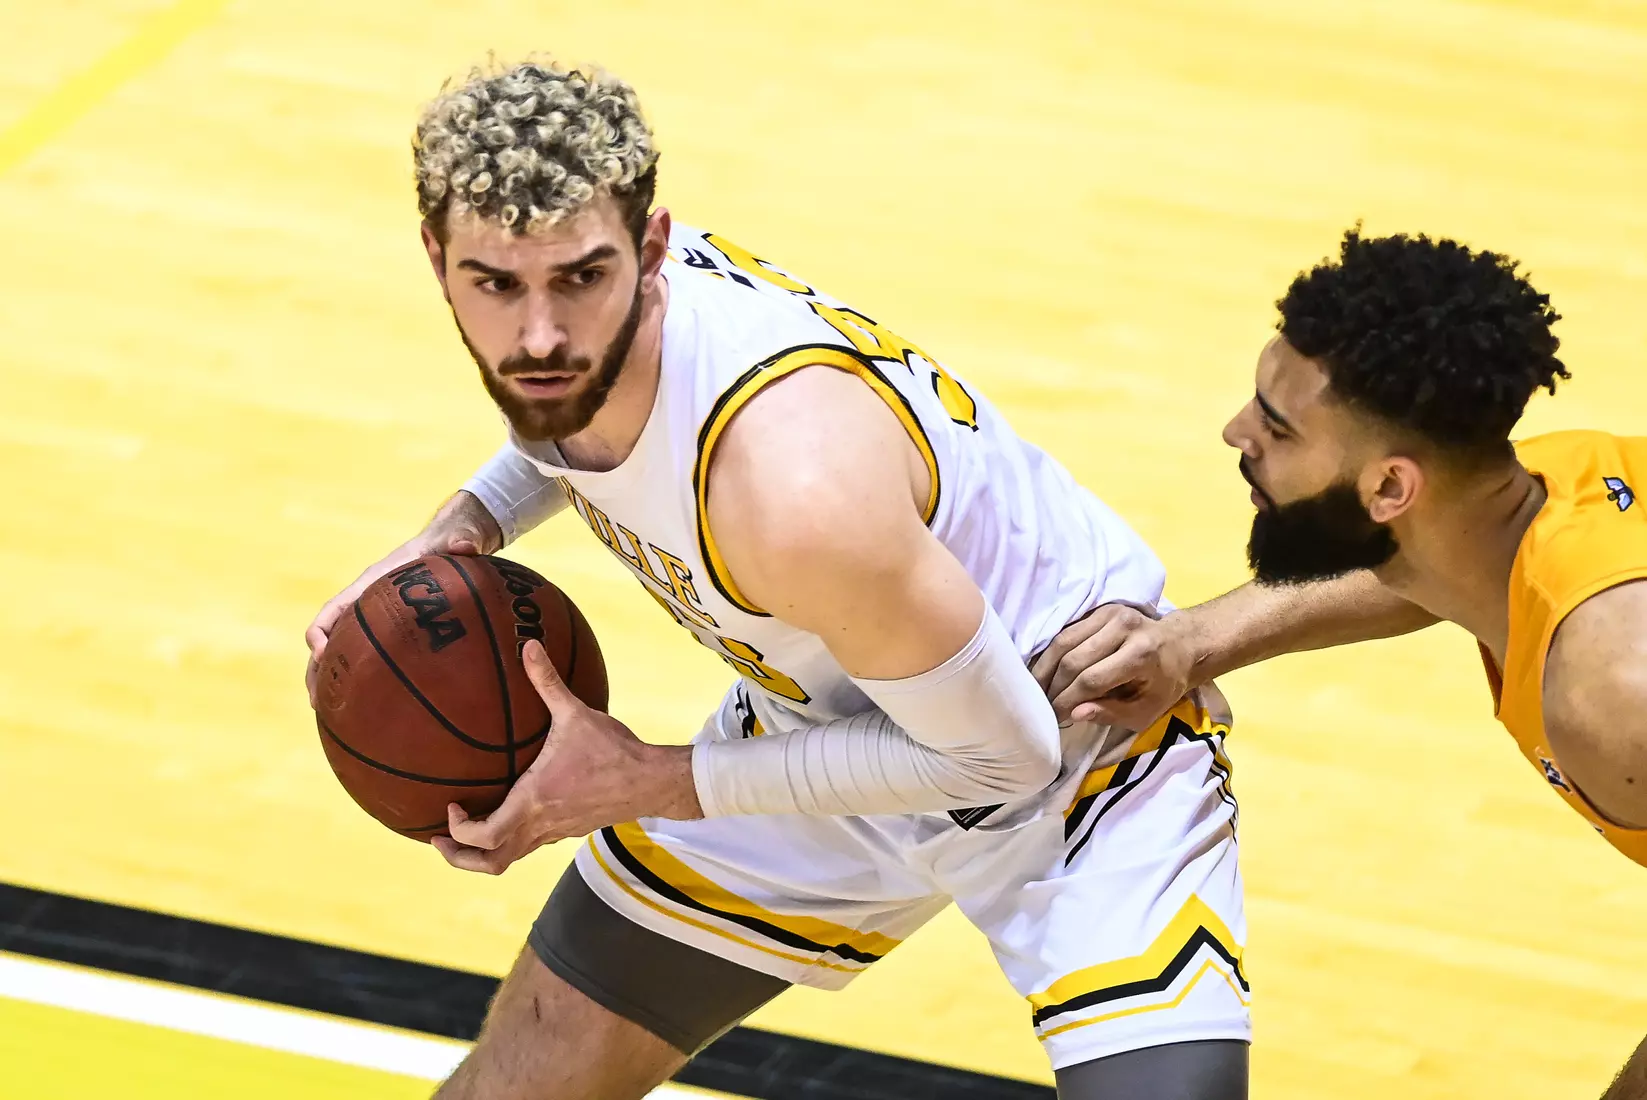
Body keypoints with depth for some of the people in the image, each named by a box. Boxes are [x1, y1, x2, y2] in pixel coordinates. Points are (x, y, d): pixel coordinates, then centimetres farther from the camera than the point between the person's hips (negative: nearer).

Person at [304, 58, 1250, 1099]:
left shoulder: (795, 486, -42)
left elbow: (999, 752, -27)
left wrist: (651, 785, -23)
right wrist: (464, 526, -10)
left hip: (1078, 748, -7)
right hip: (832, 721, 7)